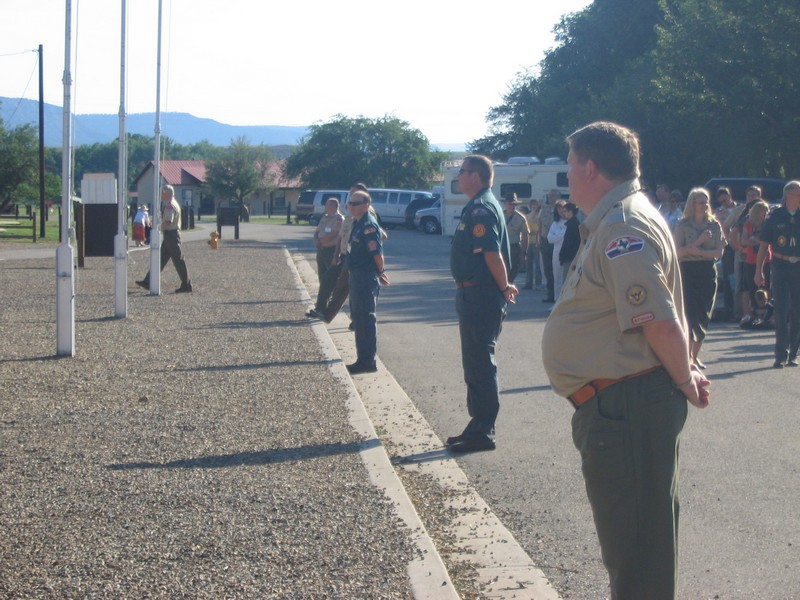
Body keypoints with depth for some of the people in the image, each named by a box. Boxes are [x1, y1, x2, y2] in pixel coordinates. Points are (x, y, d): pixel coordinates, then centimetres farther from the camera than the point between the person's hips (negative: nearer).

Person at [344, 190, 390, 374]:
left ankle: (368, 362, -2)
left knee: (366, 319, -6)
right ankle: (364, 360, 22)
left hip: (366, 278, -11)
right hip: (357, 276, 11)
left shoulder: (368, 225, -16)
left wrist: (380, 272, -9)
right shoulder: (358, 223, 15)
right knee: (359, 317, 15)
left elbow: (377, 252, -21)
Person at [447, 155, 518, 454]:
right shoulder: (479, 206, 17)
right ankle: (479, 426, 24)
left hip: (480, 297, -11)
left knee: (480, 365, -6)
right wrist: (504, 286, 13)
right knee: (477, 364, 16)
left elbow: (492, 254, -24)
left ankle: (482, 432, -1)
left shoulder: (481, 209, -17)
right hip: (474, 296, 11)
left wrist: (504, 287, -15)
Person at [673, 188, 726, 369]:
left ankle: (695, 355, 17)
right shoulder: (682, 225, -1)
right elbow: (678, 252, -9)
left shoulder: (714, 225, 7)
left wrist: (699, 251, -14)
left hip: (708, 272, 3)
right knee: (690, 313, -11)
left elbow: (719, 252, -1)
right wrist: (699, 242, -16)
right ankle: (688, 355, -9)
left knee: (704, 315, 6)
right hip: (688, 271, -3)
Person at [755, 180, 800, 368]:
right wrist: (759, 271, 0)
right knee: (781, 311, -6)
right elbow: (764, 245, 4)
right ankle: (781, 355, -4)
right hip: (781, 266, -2)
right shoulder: (775, 217, 0)